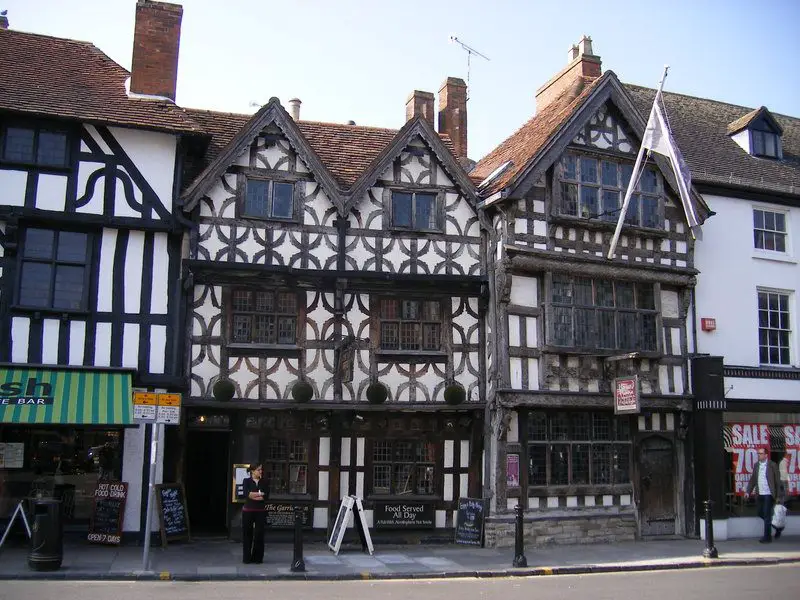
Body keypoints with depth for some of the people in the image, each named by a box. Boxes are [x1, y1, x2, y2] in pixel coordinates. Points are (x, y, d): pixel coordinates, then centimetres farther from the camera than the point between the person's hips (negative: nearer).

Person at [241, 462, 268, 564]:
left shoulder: (263, 482, 8)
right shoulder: (246, 481, 2)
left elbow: (266, 495, -6)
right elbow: (246, 494, -14)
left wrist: (253, 495, -16)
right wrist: (261, 494, -18)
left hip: (260, 511, 2)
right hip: (248, 511, -2)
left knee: (259, 534, 1)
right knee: (247, 534, 3)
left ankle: (257, 557, 11)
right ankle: (247, 558, 12)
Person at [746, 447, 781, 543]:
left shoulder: (772, 465, -7)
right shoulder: (756, 465, 9)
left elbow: (777, 481, -7)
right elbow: (752, 479, 13)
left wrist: (778, 495, -10)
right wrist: (748, 491, 5)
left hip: (768, 495, -6)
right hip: (759, 495, 6)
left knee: (767, 516, -3)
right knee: (761, 514, 13)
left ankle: (767, 537, 5)